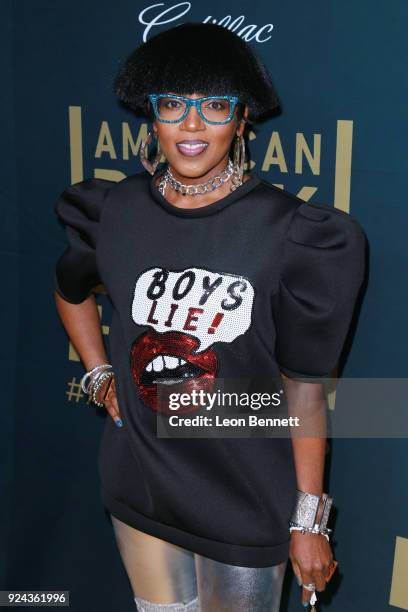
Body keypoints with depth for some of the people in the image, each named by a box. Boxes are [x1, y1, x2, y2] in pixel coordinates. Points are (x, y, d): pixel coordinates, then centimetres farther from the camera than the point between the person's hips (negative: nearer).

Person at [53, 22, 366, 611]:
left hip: (246, 503, -4)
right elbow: (71, 290, 18)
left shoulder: (287, 232, -16)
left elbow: (304, 385, -11)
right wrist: (100, 378, 7)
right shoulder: (114, 211, -4)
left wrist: (308, 522, -8)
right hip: (140, 487, 4)